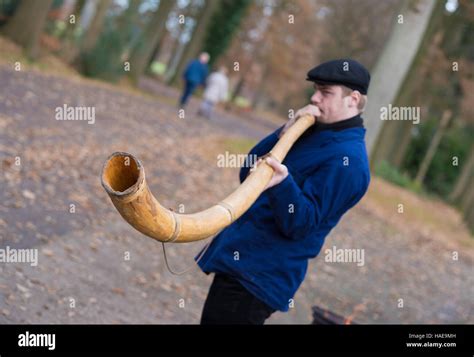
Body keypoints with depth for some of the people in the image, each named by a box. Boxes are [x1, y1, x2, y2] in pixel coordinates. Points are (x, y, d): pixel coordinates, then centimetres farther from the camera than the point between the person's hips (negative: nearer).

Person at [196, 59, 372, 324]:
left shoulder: (347, 160, -16)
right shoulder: (312, 134, 12)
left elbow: (300, 224, -23)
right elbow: (247, 173, 8)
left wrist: (282, 183, -41)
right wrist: (284, 133, -5)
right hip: (236, 261, 9)